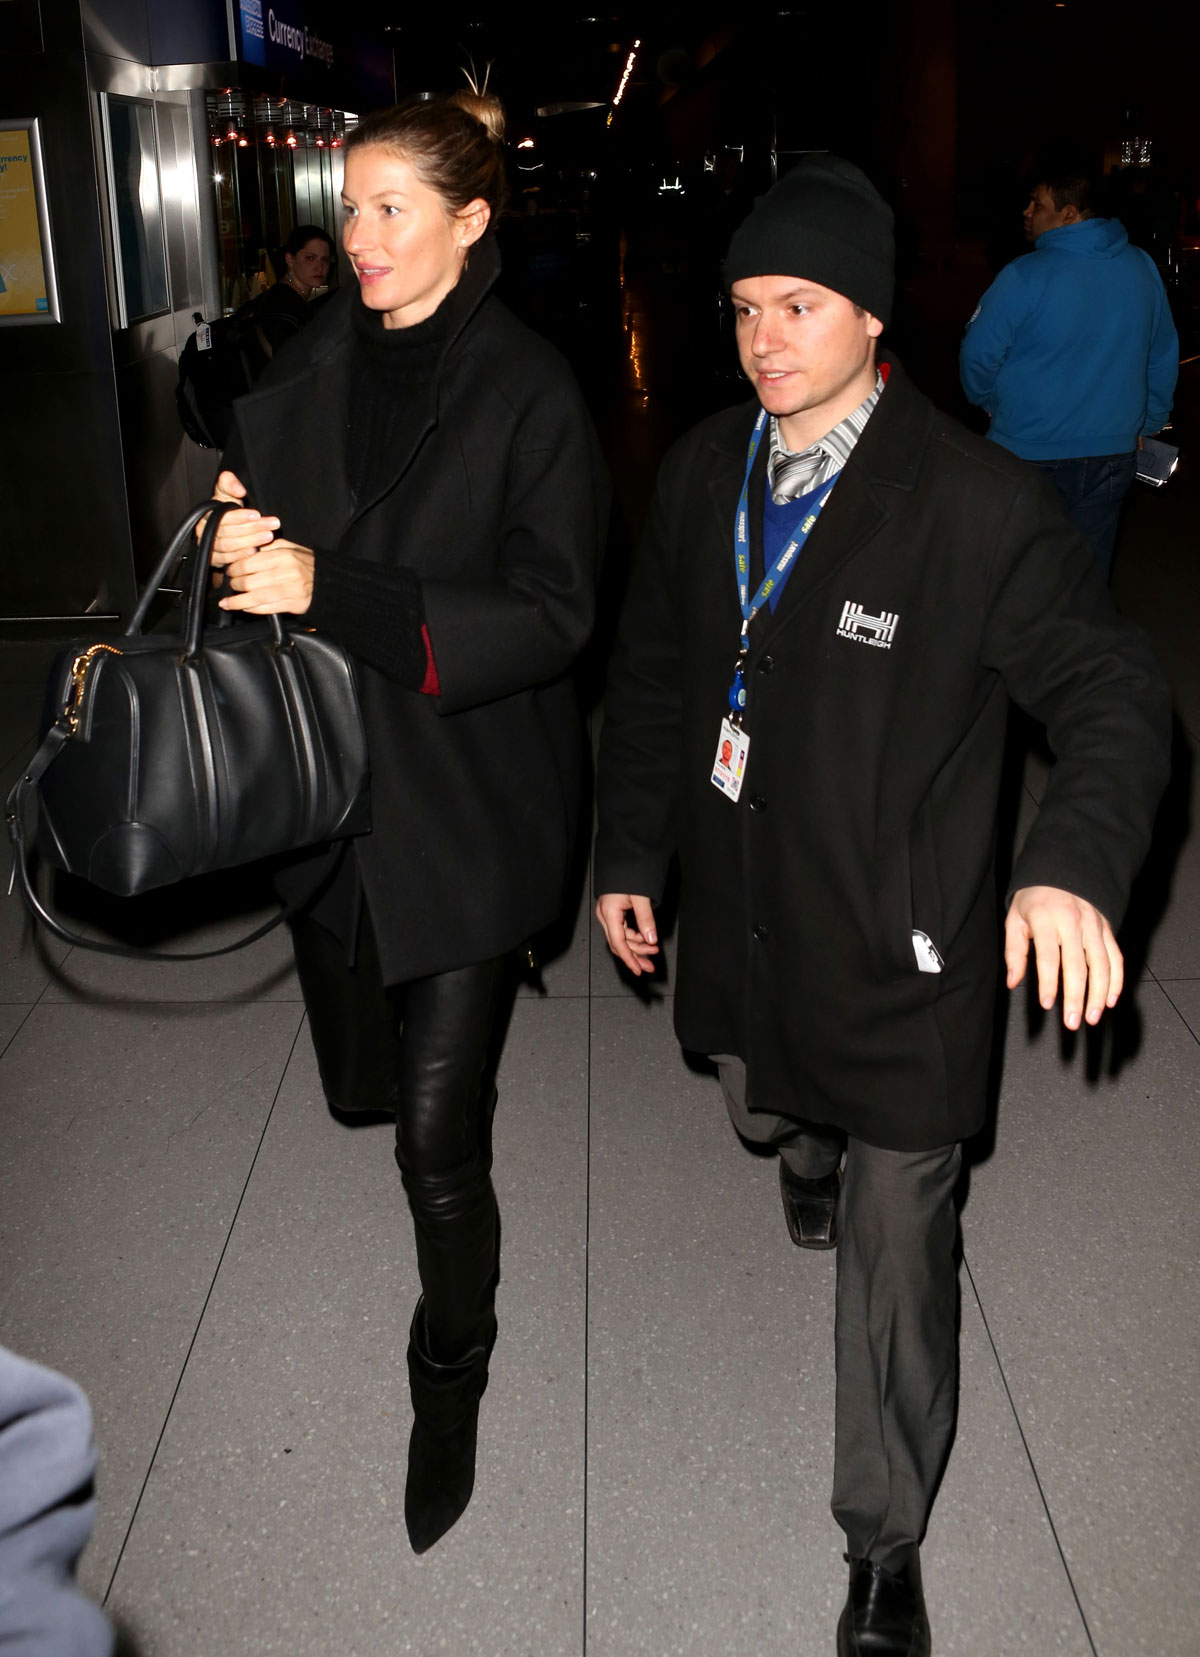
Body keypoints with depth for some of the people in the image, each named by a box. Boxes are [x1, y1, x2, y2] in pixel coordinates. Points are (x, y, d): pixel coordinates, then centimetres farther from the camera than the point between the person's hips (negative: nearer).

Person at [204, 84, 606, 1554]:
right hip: (326, 789, 5)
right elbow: (245, 499, 13)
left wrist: (330, 589, -23)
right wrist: (239, 537, -12)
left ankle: (450, 1388, 23)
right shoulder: (315, 367, 3)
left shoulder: (531, 394, -11)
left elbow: (550, 613, -16)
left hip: (467, 807, -5)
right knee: (356, 1084, 18)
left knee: (440, 1133, -1)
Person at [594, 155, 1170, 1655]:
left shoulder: (977, 505, -19)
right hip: (739, 908, 5)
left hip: (893, 946, -5)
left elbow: (1112, 692, -15)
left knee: (893, 1253, 7)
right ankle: (816, 1156, 70)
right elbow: (651, 673, 8)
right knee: (763, 1112, 31)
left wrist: (1072, 862, -33)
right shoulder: (704, 473, -1)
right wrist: (629, 852, 9)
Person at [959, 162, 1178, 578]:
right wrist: (1147, 421, 24)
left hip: (1030, 453, -5)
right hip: (1112, 453, 5)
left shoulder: (1024, 276, -17)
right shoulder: (1142, 268, 2)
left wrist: (989, 402, 11)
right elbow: (1164, 355, 12)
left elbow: (978, 356, -10)